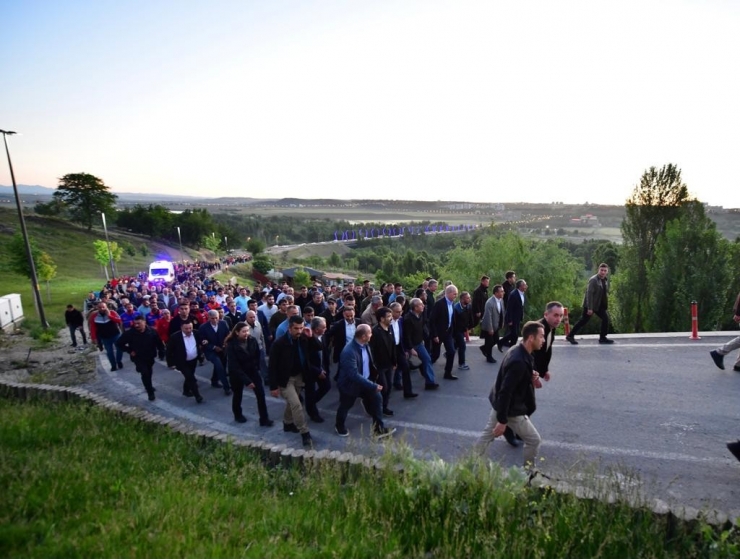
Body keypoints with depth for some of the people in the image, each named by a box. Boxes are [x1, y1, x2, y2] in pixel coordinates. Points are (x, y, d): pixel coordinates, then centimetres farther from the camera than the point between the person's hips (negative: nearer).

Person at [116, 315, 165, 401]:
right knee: (145, 373, -14)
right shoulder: (130, 333, -19)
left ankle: (149, 386, 46)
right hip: (138, 358, -3)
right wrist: (129, 351, -12)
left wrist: (161, 353, -2)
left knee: (149, 373, 20)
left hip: (150, 357, 3)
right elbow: (119, 343, -9)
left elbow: (159, 343, -2)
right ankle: (150, 392, 1)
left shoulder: (152, 331, -14)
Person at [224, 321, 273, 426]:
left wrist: (256, 368, 1)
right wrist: (246, 380, -27)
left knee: (261, 393, -6)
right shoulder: (231, 345, -24)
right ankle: (238, 415, 43)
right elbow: (234, 366, -24)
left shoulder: (252, 341, -14)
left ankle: (264, 419, 4)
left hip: (252, 370, 3)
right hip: (237, 373, -2)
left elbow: (257, 356, 3)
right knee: (237, 394, 17)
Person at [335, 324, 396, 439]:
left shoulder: (364, 345, -8)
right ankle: (339, 426, 45)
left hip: (365, 381, 7)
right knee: (345, 406, 16)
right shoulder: (349, 352, -35)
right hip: (350, 384, -6)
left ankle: (379, 429, 12)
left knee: (377, 398, -2)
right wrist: (373, 385, -37)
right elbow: (354, 375, -38)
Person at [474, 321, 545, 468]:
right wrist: (502, 421, -25)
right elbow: (505, 392, -31)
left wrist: (530, 377, -2)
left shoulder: (518, 351, 0)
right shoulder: (519, 362, -32)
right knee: (534, 440, 8)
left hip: (499, 404, 10)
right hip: (511, 409, -10)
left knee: (488, 434, 22)